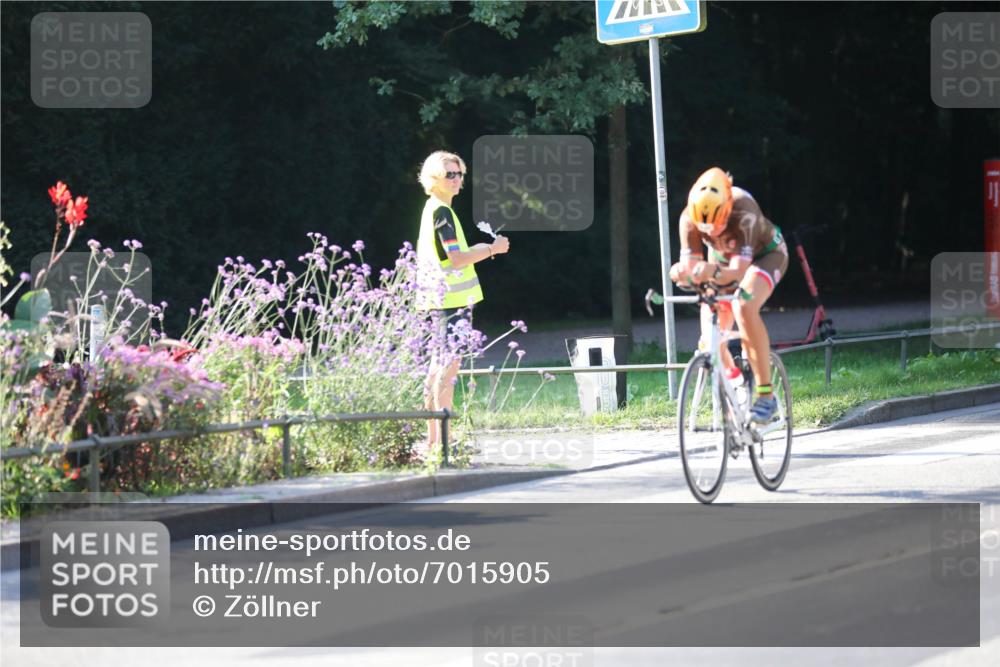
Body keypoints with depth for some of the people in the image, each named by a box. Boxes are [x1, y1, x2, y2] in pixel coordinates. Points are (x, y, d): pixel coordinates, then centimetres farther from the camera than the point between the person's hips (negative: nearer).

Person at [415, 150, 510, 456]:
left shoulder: (432, 210, 16)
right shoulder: (442, 212, -14)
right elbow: (455, 259, -21)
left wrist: (476, 250, 19)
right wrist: (492, 249, -11)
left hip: (440, 299, 10)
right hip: (452, 299, -10)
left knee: (439, 366, 13)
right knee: (448, 366, -11)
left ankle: (433, 439, 17)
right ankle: (442, 440, -14)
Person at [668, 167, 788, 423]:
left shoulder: (744, 212, -40)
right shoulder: (690, 217, -29)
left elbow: (738, 271, -47)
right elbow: (690, 266, -32)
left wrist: (714, 272, -68)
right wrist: (681, 272, -56)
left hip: (765, 254, -4)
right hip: (722, 259, 5)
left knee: (744, 308, -34)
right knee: (711, 341, -9)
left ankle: (766, 394, -28)